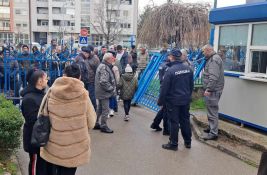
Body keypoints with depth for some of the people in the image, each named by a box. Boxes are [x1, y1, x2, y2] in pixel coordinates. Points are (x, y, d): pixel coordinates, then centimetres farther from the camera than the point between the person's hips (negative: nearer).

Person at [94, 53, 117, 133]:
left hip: (101, 92, 11)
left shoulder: (103, 66, 13)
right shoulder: (104, 68, -21)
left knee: (99, 109, 19)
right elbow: (103, 82, -28)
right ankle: (103, 126, 9)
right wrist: (112, 89, -19)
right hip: (104, 93, -11)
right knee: (105, 110, -1)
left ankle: (96, 124, 30)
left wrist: (112, 88, 13)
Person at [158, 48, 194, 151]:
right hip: (186, 100, 6)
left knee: (174, 122, 3)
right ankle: (188, 142, 27)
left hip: (173, 101, -6)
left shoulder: (170, 71, -19)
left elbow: (164, 88, -16)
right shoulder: (188, 69, 1)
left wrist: (160, 102, -6)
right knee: (185, 120, 16)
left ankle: (173, 144, 12)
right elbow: (191, 85, 11)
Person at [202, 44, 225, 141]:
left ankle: (213, 133, -1)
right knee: (211, 110, 20)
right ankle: (211, 127, 33)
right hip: (212, 89, 11)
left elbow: (214, 77, -25)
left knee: (212, 111, -6)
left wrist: (208, 89, -25)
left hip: (213, 90, -11)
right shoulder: (212, 59, 17)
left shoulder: (214, 59, -16)